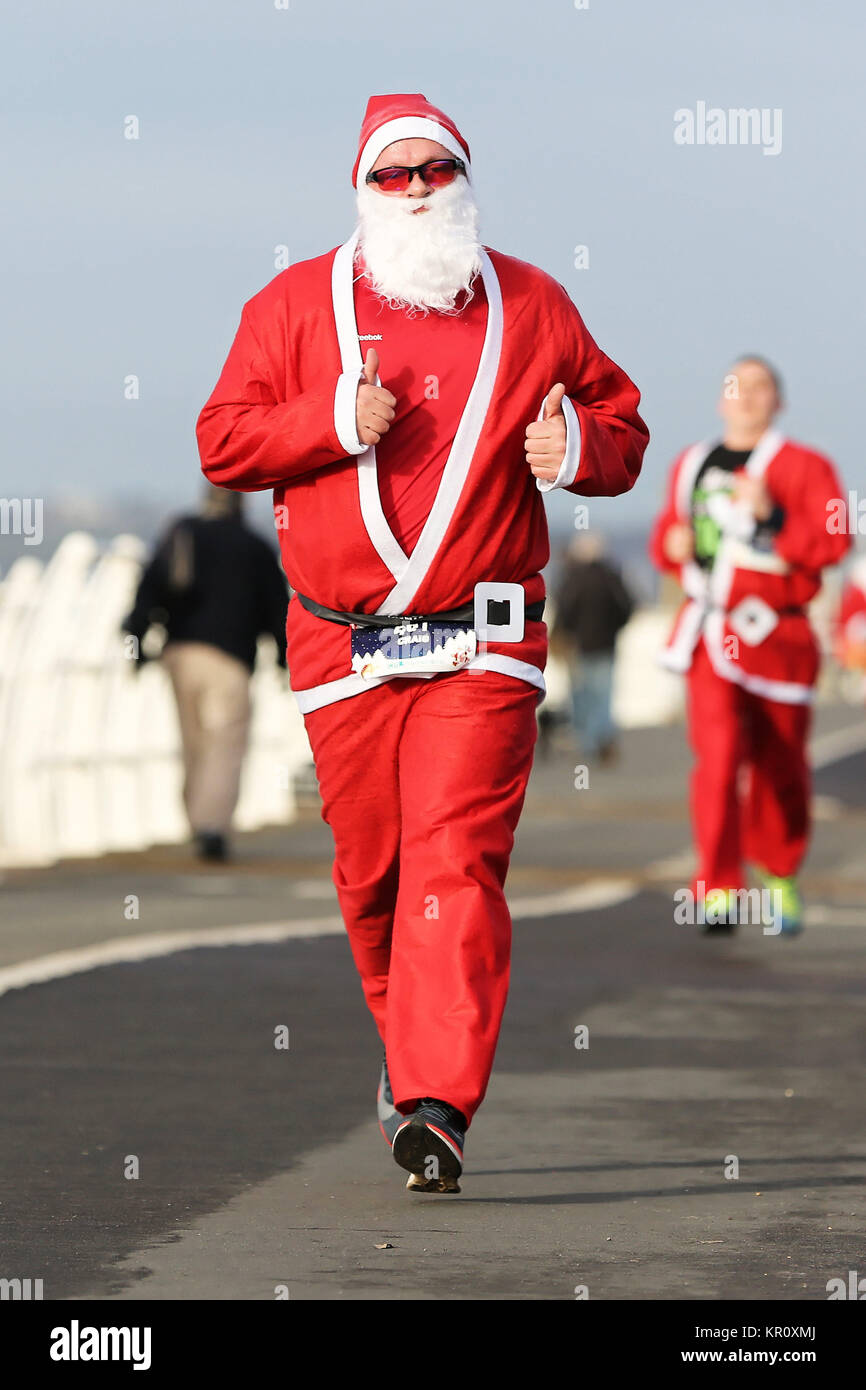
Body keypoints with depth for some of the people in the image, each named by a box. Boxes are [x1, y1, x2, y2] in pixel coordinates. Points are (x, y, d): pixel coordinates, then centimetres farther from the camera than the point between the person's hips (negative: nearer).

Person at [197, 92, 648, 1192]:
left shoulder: (531, 306, 9)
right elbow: (221, 441, 4)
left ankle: (437, 1105, -21)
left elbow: (619, 424, 17)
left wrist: (581, 451, -6)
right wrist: (334, 423, -11)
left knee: (457, 862, -15)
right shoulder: (296, 303, 7)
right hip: (342, 643, 1)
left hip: (482, 647, -1)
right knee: (370, 872, 7)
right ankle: (408, 1047, 30)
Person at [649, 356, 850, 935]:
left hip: (777, 637, -1)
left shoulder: (805, 467, 1)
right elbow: (667, 530, 28)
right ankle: (719, 890, -17)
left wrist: (772, 517, -25)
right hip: (712, 637, 1)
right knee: (718, 752, -17)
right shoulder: (692, 465, 14)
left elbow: (833, 542, -12)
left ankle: (780, 876, 32)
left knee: (780, 767, 7)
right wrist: (672, 543, 5)